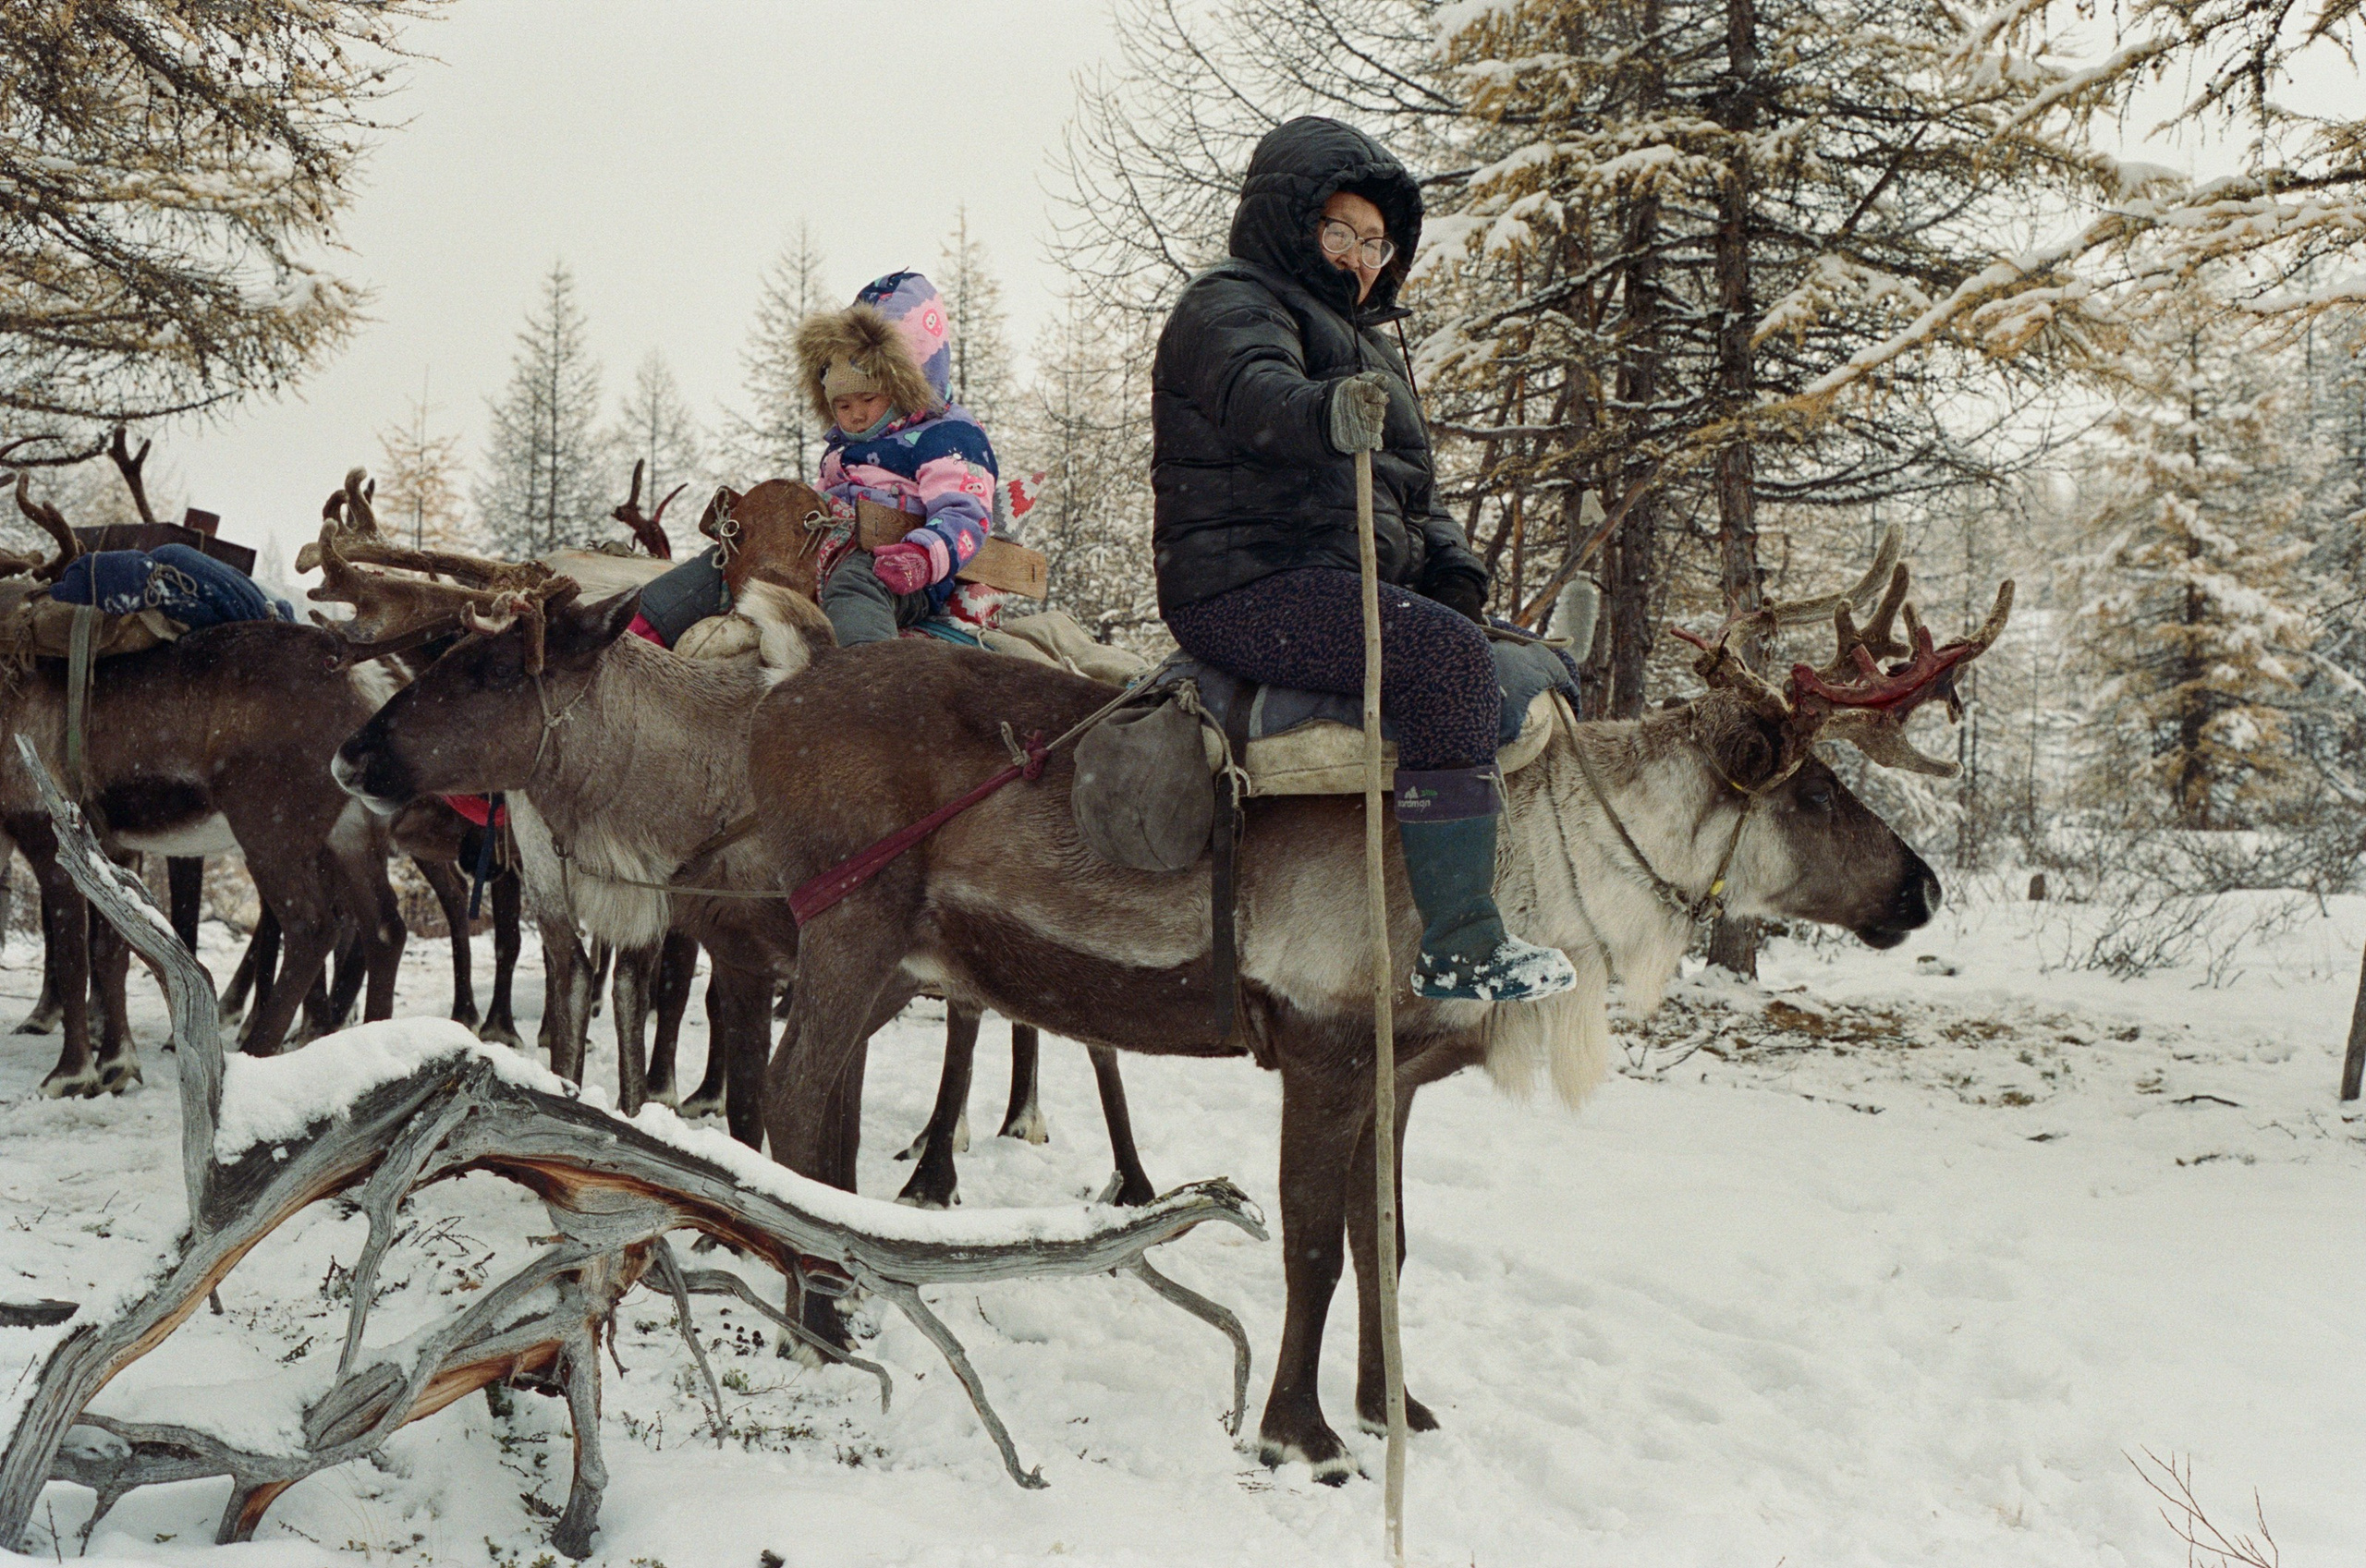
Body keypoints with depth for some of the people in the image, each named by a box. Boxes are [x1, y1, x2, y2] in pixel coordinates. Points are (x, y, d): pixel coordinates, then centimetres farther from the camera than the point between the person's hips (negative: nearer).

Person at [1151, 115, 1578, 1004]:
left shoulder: (1366, 345, 29)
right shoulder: (1231, 303, 0)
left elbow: (1415, 490, 28)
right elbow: (1254, 389, -26)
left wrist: (1452, 572, 7)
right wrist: (1327, 412, -49)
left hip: (1354, 587, 10)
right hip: (1247, 587, -10)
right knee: (1446, 654, -30)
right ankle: (1459, 947, -32)